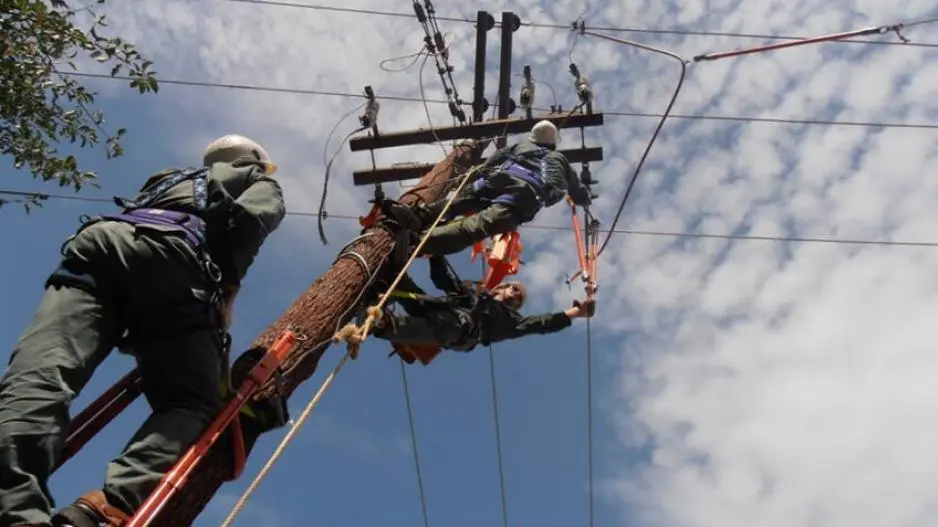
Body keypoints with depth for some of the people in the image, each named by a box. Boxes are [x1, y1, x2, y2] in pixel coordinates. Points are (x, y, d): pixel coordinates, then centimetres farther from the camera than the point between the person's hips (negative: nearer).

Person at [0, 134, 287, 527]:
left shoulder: (168, 179, 47)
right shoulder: (260, 182, 32)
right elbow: (250, 217, 7)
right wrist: (227, 291, 9)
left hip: (98, 240, 4)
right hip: (170, 253, -4)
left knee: (36, 377, -19)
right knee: (193, 405, -6)